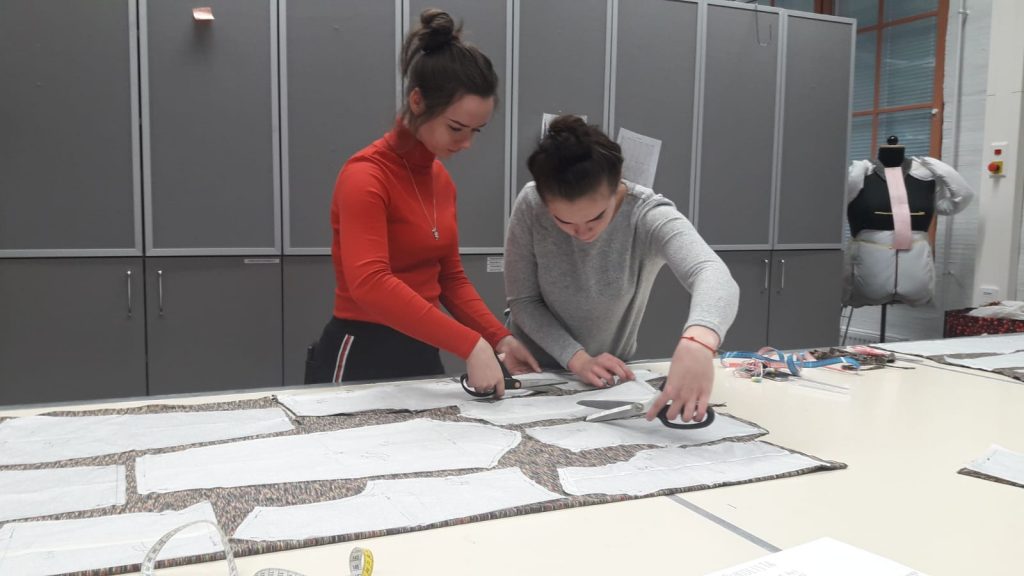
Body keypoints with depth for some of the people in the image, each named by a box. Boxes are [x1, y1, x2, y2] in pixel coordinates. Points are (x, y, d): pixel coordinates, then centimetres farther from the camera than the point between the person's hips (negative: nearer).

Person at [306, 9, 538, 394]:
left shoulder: (441, 178, 7)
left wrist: (499, 339, -1)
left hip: (422, 356, 7)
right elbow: (370, 284, -30)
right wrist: (469, 345, -33)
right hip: (361, 359, -7)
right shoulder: (366, 176, -16)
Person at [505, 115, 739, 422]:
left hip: (610, 378, 1)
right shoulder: (530, 206, -18)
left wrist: (697, 343, -59)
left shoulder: (650, 216, -23)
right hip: (532, 371, 0)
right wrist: (577, 359, -24)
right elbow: (523, 301, -10)